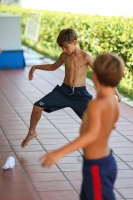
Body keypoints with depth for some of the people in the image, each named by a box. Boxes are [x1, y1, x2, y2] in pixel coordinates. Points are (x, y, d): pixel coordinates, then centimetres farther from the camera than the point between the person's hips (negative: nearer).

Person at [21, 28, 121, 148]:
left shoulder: (85, 57, -10)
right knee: (37, 107, -8)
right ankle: (32, 133, 16)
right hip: (64, 91, 3)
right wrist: (36, 67, 17)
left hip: (80, 94, -3)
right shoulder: (64, 56, 3)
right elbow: (53, 67, 23)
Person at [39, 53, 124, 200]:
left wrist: (59, 153, -46)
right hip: (106, 161, 9)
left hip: (97, 167, -9)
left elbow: (92, 134, -42)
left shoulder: (96, 104, -27)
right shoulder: (113, 103, 0)